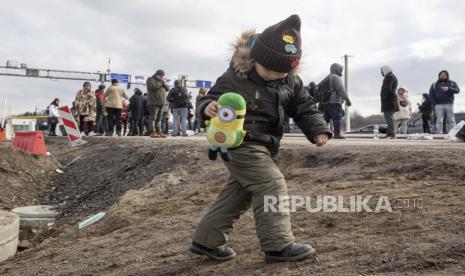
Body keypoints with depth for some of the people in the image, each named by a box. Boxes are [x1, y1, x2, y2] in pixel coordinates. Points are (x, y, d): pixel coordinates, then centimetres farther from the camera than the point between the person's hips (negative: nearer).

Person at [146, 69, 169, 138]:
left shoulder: (160, 81, 23)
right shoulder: (150, 79, 0)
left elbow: (167, 89, 17)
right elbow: (153, 86, -21)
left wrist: (164, 83, -1)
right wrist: (160, 83, -8)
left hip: (161, 103, 8)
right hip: (153, 102, -8)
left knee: (159, 118, 7)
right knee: (153, 117, -11)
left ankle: (158, 132, 9)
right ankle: (151, 132, -12)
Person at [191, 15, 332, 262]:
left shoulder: (290, 81, -1)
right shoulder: (235, 78, -18)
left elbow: (304, 108, 5)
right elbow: (210, 99, -18)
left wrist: (318, 130, -9)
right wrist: (209, 107, -42)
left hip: (264, 145, 8)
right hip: (241, 143, -8)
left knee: (239, 192, 12)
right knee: (271, 184, -14)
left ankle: (207, 240, 23)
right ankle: (278, 245, -3)